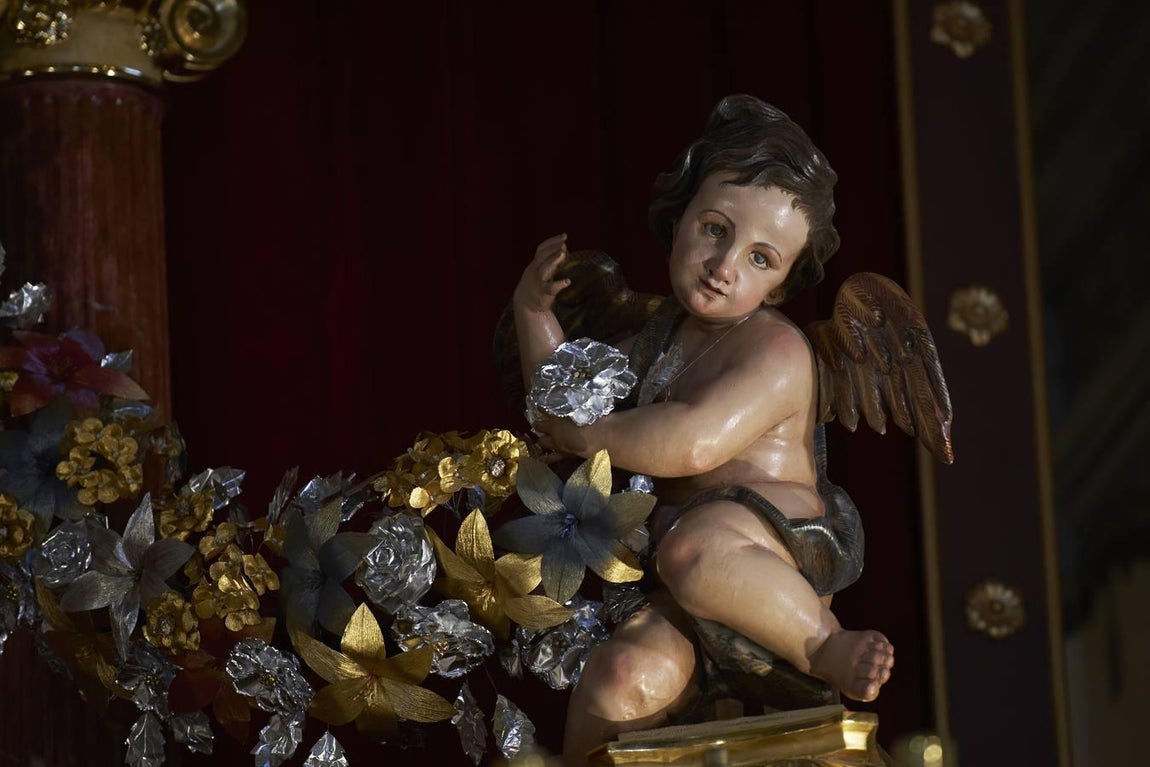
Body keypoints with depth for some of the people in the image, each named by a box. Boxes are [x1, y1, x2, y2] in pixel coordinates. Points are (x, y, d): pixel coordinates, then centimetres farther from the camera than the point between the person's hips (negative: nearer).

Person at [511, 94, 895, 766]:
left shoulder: (776, 348, -8)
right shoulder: (658, 337, 18)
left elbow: (694, 443, -24)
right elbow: (569, 414, 27)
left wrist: (585, 434, -10)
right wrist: (536, 316, 16)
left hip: (779, 545, -5)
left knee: (694, 549, -41)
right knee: (624, 675, -29)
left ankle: (822, 644, -19)